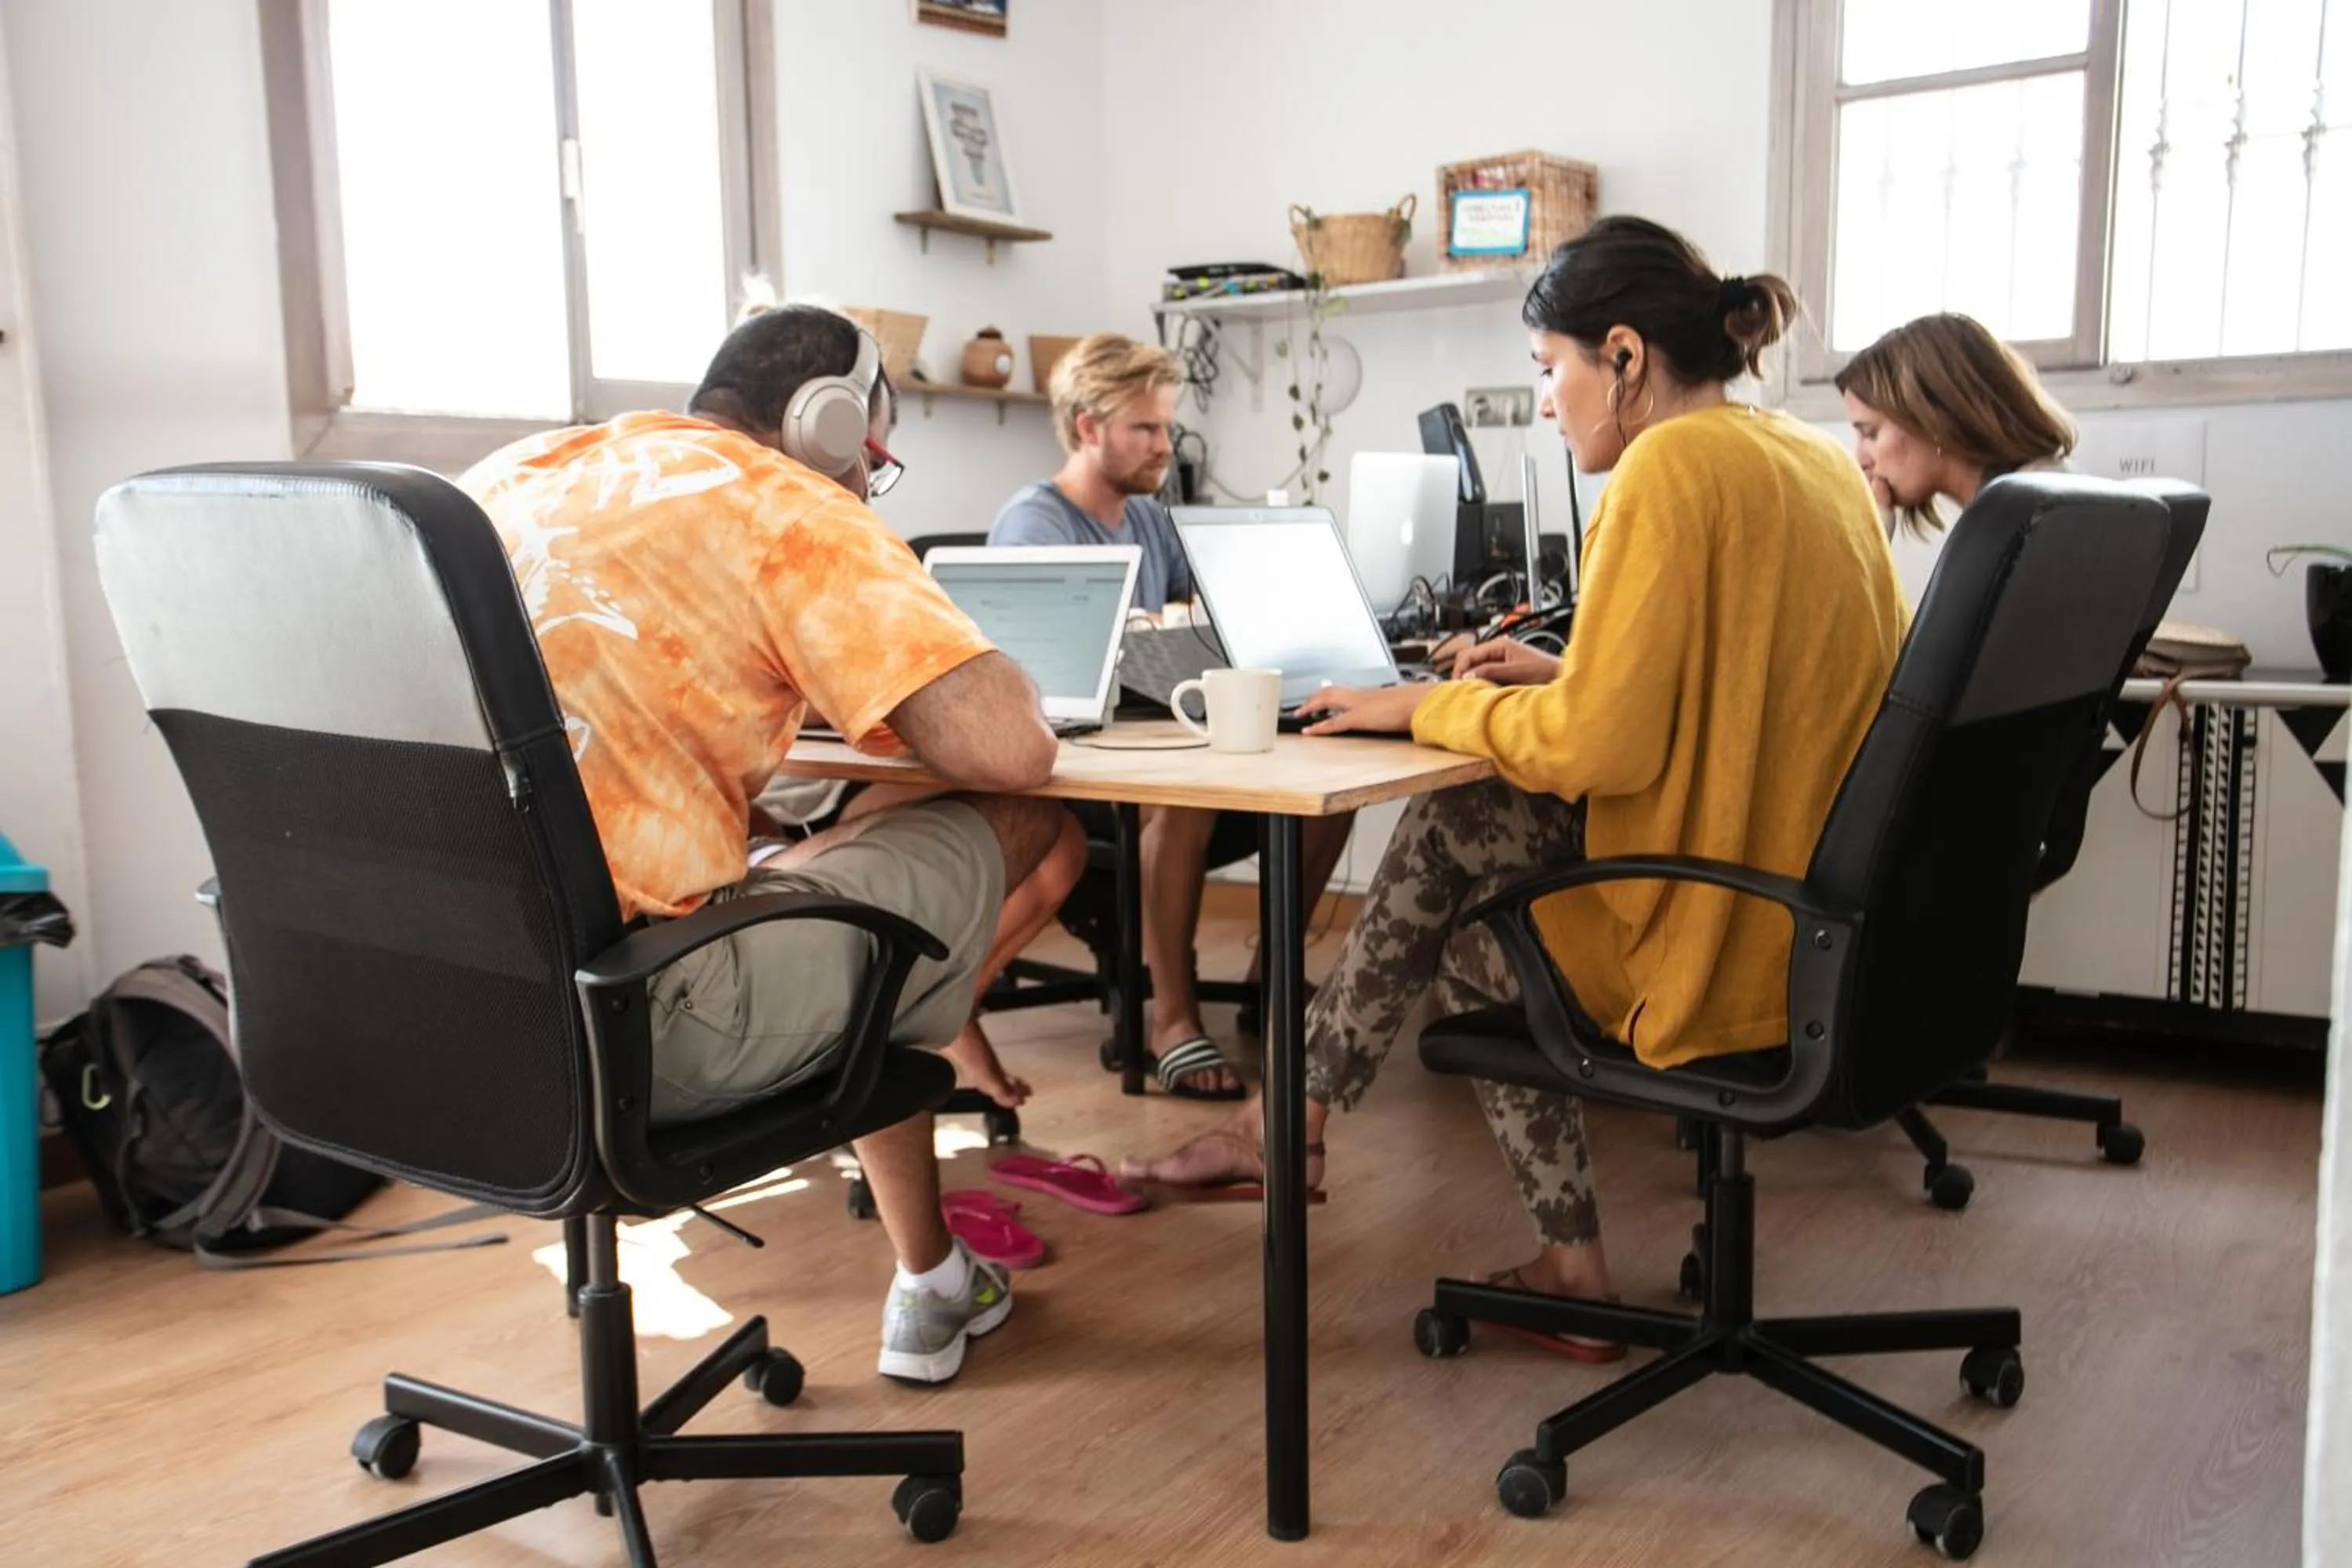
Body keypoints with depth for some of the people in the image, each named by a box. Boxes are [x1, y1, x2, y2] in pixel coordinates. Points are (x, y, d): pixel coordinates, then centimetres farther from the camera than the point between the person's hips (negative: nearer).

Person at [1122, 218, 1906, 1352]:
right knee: (1453, 824, 13)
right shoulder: (1818, 461, 10)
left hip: (1724, 949, -8)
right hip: (1826, 920, 8)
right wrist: (1570, 674, 16)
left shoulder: (1671, 467, -18)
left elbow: (1595, 747, -22)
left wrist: (1429, 706, -7)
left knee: (1459, 934, 13)